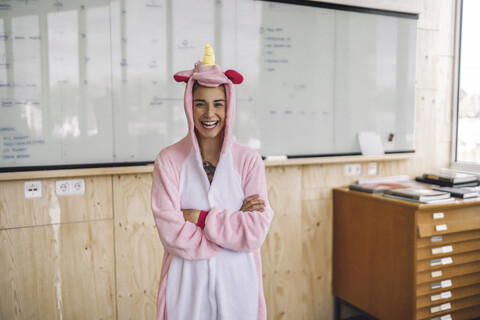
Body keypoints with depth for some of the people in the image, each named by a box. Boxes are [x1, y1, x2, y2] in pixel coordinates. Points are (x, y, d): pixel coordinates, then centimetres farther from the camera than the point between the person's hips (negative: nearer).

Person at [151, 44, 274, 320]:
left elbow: (256, 233, -12)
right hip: (187, 283, -1)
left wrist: (200, 217, -14)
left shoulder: (249, 160, -5)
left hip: (237, 281, 1)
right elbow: (172, 235, -14)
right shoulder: (169, 160, -8)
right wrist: (233, 221, -14)